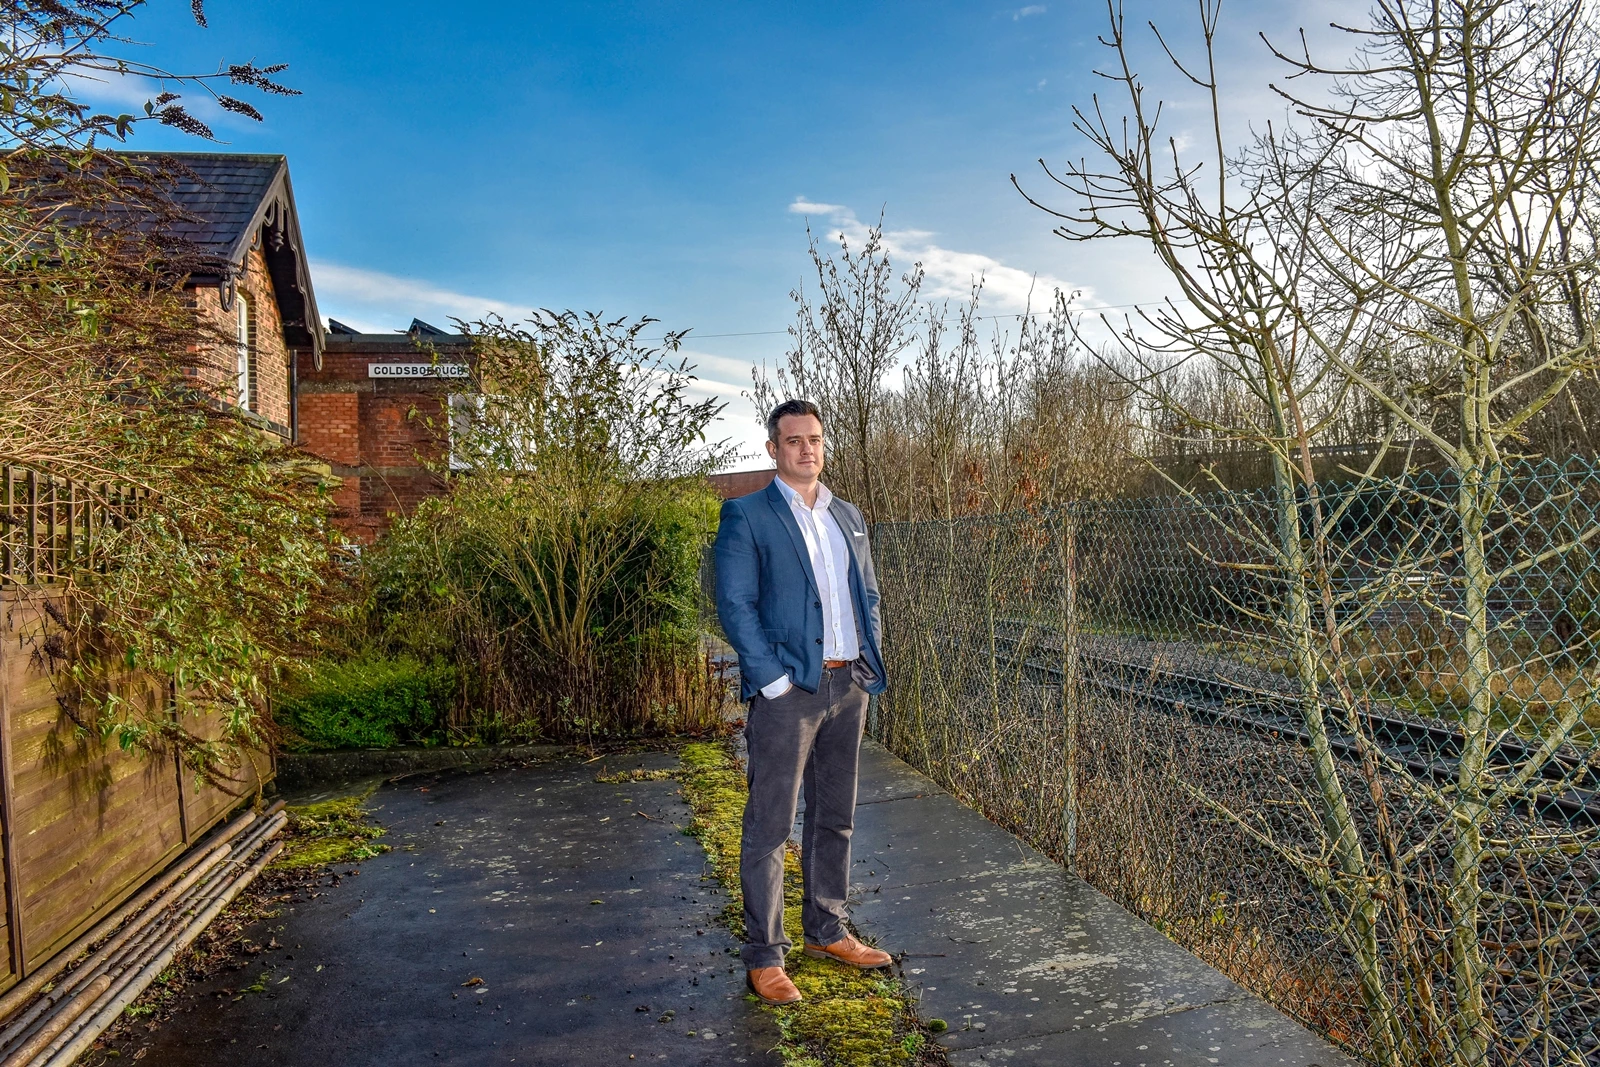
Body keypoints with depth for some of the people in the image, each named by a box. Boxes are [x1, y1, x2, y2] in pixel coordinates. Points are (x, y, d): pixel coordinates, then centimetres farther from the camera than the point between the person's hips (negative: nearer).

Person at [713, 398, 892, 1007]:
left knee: (835, 817, 16)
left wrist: (869, 664, 6)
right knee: (770, 824, 0)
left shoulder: (848, 517, 14)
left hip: (848, 686, 6)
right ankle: (763, 957, 13)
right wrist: (774, 681, -16)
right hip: (787, 690, -6)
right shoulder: (747, 516, -4)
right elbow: (734, 605, -11)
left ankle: (825, 931, 32)